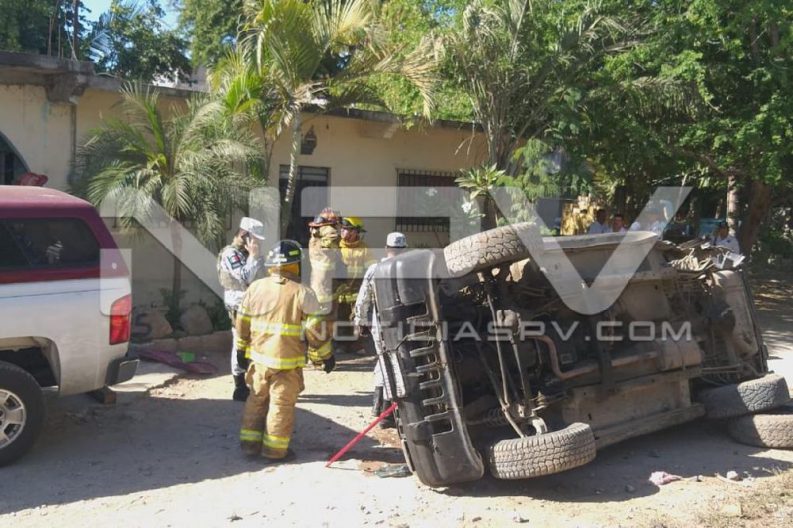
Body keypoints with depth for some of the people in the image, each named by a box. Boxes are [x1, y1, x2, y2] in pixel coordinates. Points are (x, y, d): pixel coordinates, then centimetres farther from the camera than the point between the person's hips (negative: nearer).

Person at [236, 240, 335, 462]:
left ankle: (250, 444, 25)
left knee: (257, 400, 18)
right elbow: (315, 330, -10)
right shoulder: (302, 293, -13)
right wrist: (326, 355, 2)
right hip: (287, 361, -4)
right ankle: (275, 450, 13)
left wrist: (242, 348, 23)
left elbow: (242, 322, 9)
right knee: (282, 404, 6)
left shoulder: (256, 288, 1)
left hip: (259, 357, 5)